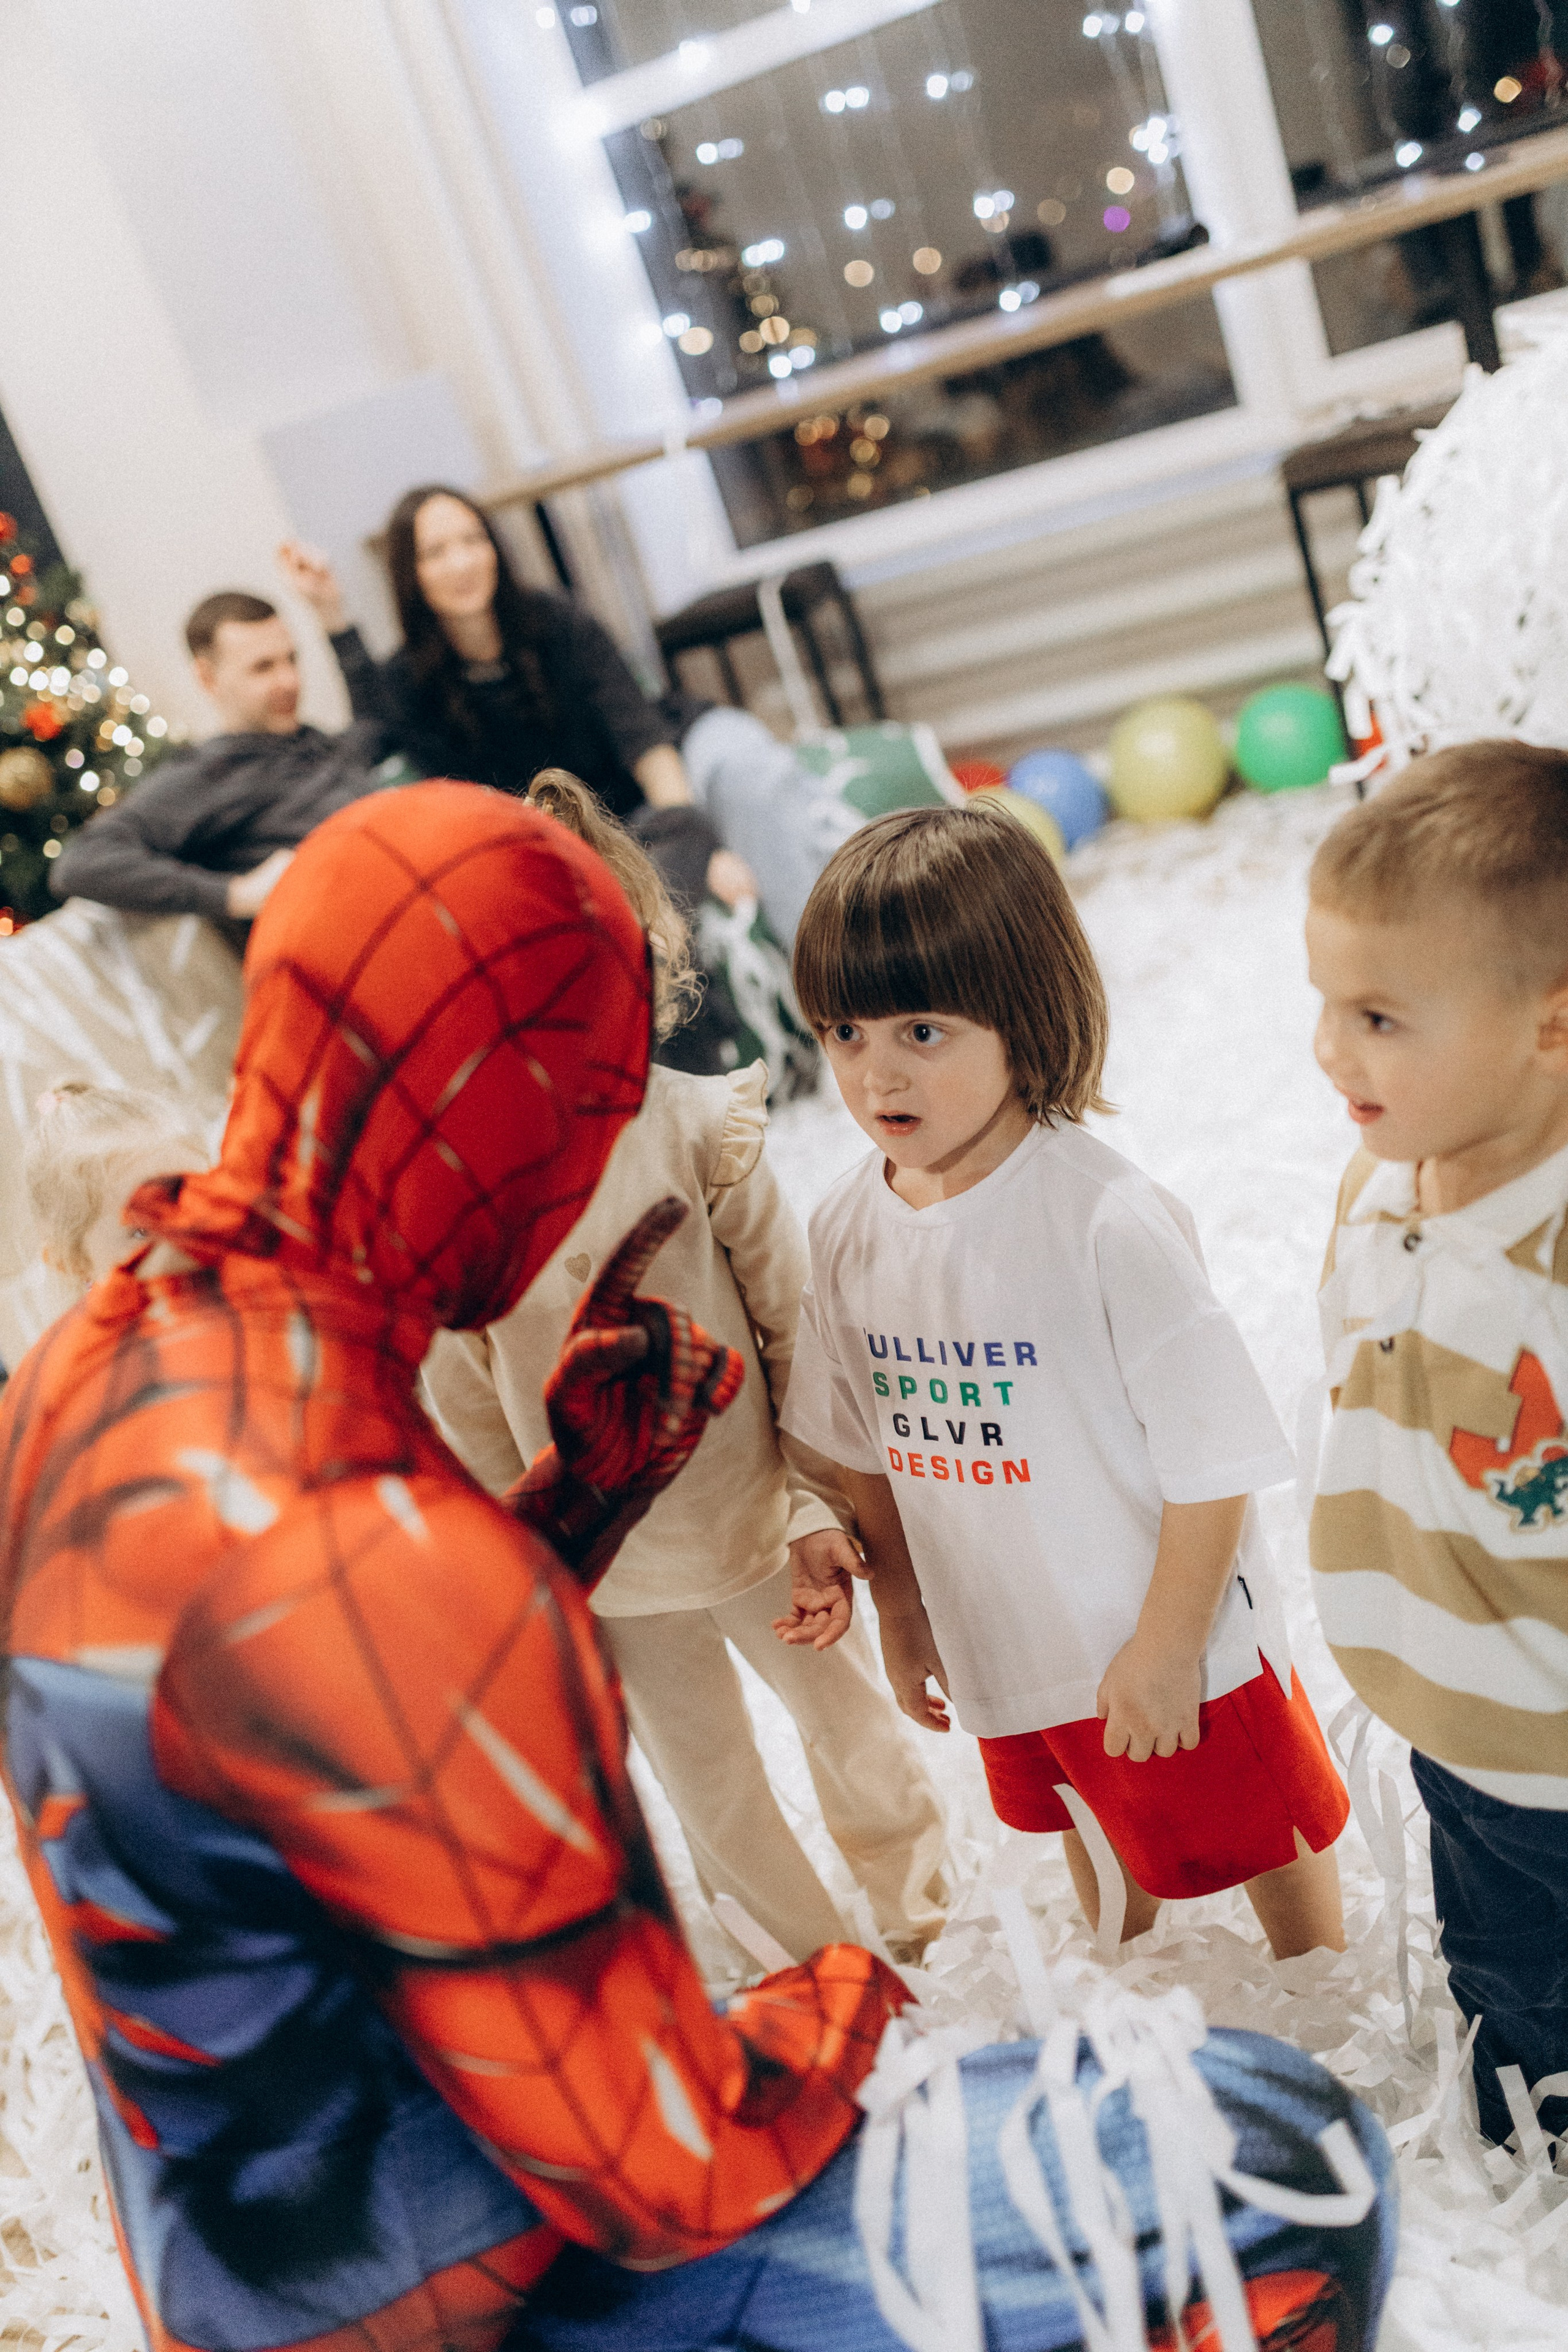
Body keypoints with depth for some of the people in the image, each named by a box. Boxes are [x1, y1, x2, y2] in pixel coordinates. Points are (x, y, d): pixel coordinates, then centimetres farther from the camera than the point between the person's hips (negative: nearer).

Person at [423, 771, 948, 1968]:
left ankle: (929, 1924, 52)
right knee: (707, 1779, 19)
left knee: (850, 1720, 22)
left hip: (754, 1518, 0)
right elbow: (466, 1404, -6)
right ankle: (820, 1956, 47)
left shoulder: (697, 1127, -18)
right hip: (609, 1566, 1)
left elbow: (792, 1320, -10)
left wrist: (820, 1500, -11)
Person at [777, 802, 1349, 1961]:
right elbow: (868, 1443, 4)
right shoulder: (848, 1227, -10)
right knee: (1095, 1842, 30)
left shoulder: (1109, 1220, -30)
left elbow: (1213, 1458, -23)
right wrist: (897, 1600, 9)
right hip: (1004, 1647, 6)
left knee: (1256, 1834, 19)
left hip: (1167, 1644, -5)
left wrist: (1167, 1647, -17)